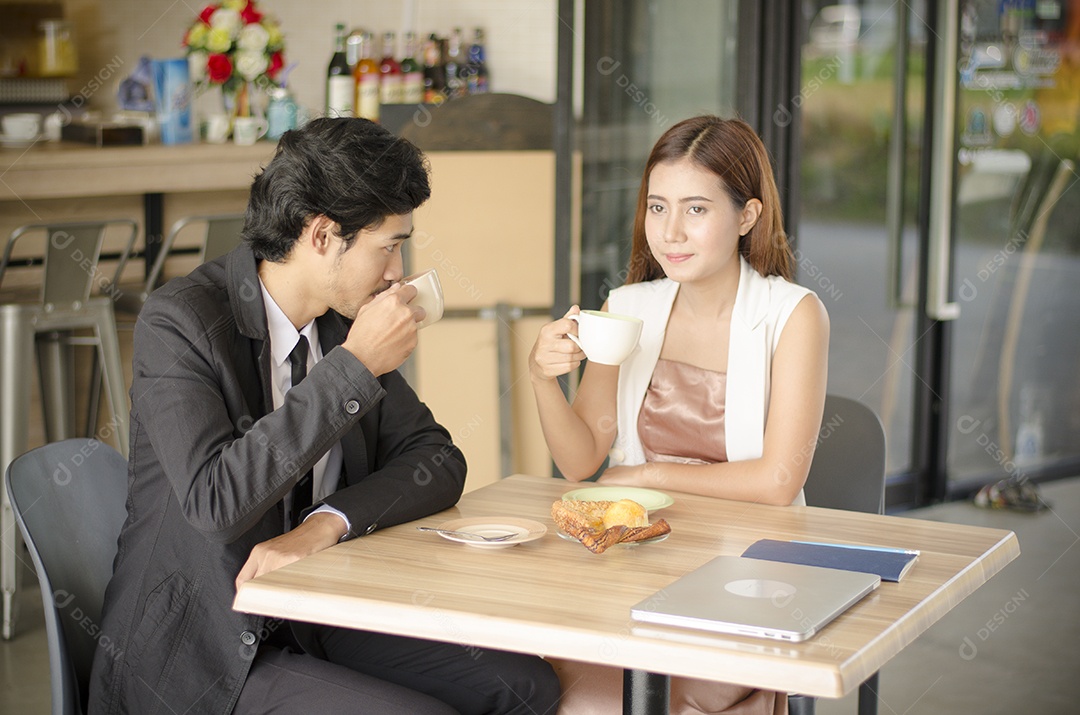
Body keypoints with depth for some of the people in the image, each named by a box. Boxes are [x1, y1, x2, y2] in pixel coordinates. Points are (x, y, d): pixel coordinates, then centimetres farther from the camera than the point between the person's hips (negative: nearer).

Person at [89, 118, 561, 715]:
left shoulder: (340, 319, 4)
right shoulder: (178, 321, -17)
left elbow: (438, 462, 4)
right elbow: (216, 502, -29)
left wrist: (328, 522, -16)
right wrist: (354, 366, -26)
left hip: (316, 619, 7)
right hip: (197, 655, -7)